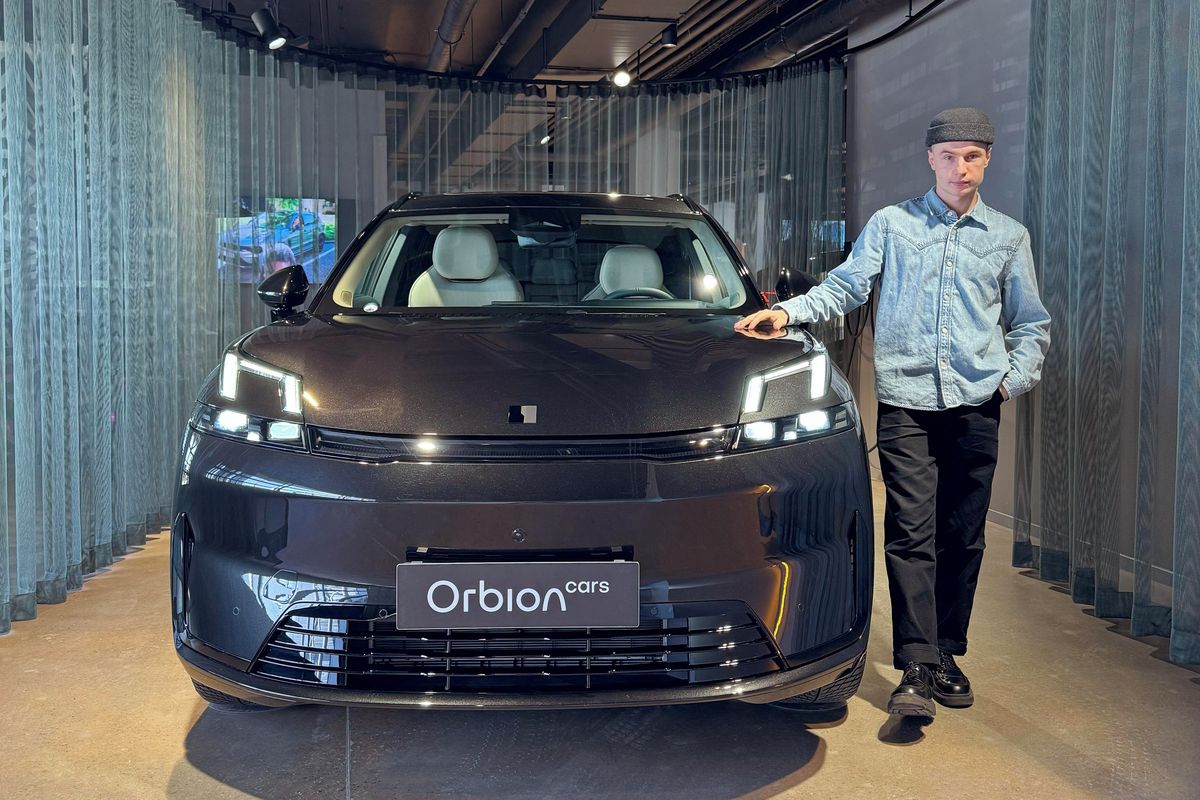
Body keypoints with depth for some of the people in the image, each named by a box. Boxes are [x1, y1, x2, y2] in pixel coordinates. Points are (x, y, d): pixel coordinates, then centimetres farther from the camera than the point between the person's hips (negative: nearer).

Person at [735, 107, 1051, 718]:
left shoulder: (1009, 237, 15)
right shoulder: (890, 225, 11)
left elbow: (1031, 323, 20)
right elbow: (844, 286, 8)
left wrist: (1015, 378, 5)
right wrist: (789, 312, -9)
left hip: (976, 404, 2)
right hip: (907, 401, -2)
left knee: (962, 536, 5)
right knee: (911, 533, -9)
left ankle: (946, 656, 17)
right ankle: (917, 669, -10)